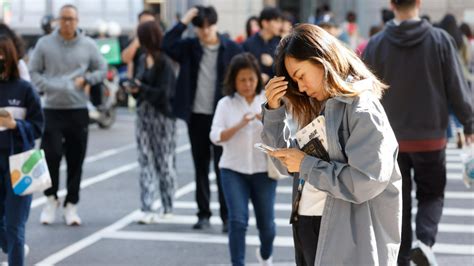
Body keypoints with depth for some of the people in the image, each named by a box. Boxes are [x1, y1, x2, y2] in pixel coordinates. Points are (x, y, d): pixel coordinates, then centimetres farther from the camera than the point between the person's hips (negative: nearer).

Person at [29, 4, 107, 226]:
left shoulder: (88, 45, 4)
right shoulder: (44, 44, 2)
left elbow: (102, 70, 12)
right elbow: (34, 71, 6)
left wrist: (85, 79, -4)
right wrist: (47, 87, -9)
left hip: (78, 110, 1)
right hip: (52, 109, -1)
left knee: (76, 161, 4)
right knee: (51, 155, -9)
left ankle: (71, 206, 14)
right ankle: (51, 199, 13)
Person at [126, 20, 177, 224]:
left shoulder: (164, 62, -12)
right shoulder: (143, 60, 10)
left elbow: (164, 93, -16)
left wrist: (141, 89, -24)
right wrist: (133, 88, -6)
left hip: (162, 116, -6)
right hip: (143, 115, 6)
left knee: (165, 162, 6)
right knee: (146, 163, 0)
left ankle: (168, 207, 19)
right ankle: (148, 209, -1)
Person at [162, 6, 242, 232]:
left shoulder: (232, 49, -4)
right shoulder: (189, 47, 3)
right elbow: (167, 45, -14)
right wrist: (183, 22, -14)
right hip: (196, 116, 3)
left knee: (222, 167, 0)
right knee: (201, 167, 10)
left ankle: (227, 216, 6)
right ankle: (203, 214, 18)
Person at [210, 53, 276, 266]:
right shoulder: (225, 104, -1)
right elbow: (216, 137, -9)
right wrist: (239, 125, -24)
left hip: (263, 170, 1)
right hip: (233, 170, -1)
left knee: (266, 223, 9)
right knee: (238, 220, -13)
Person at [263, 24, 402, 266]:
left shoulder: (362, 109, -13)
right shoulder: (321, 107, 12)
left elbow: (364, 183, -22)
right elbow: (287, 164, 13)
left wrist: (306, 164, -14)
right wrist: (274, 110, 4)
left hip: (345, 239, -8)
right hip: (304, 227, 8)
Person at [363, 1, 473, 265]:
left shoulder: (376, 45, -5)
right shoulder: (440, 40, -9)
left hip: (391, 139, 1)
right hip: (431, 137, -1)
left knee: (398, 202, 12)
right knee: (431, 195, 13)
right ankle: (425, 241, -10)